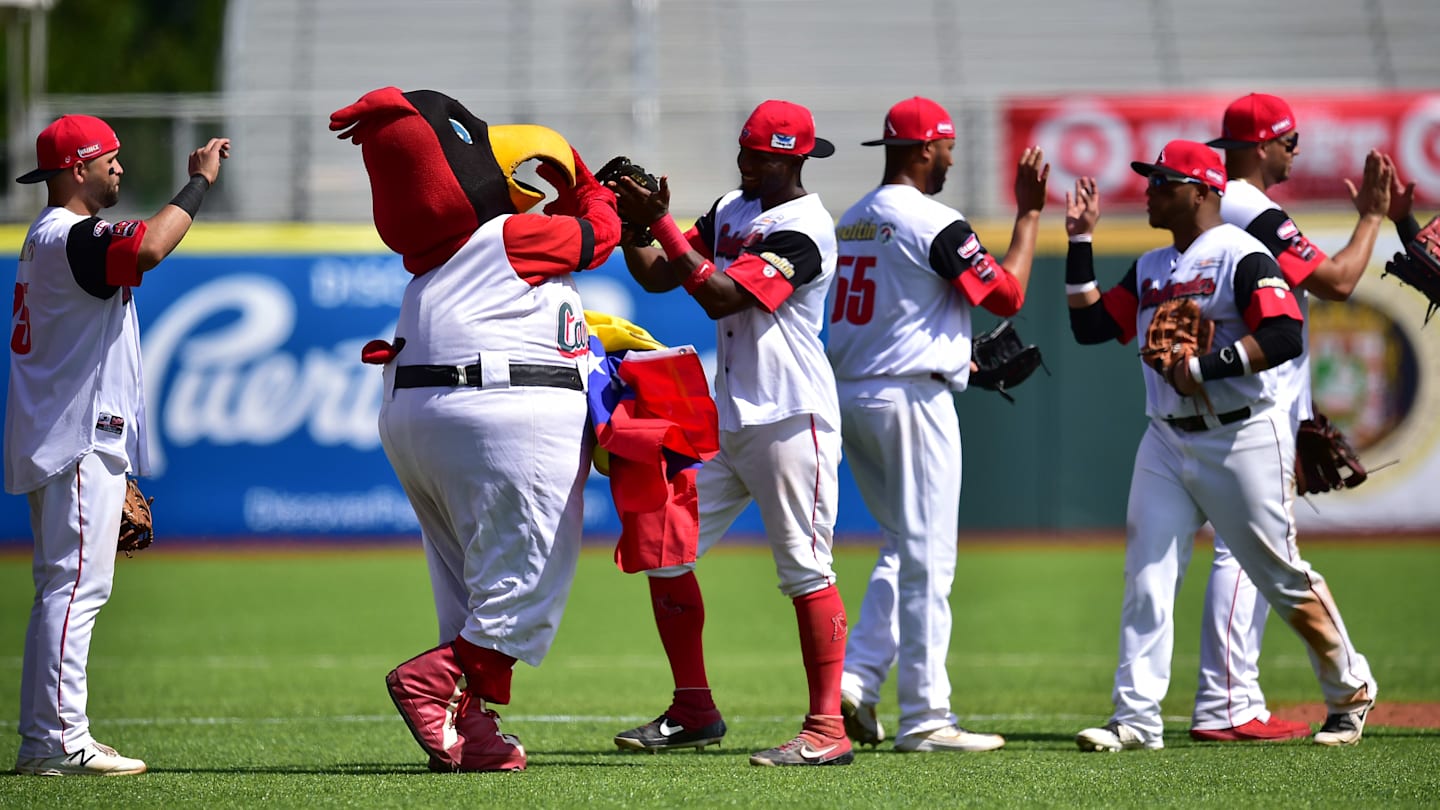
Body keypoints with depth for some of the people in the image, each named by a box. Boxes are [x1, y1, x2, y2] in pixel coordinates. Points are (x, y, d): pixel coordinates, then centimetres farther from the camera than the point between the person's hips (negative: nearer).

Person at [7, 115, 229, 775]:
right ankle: (60, 740, -16)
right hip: (79, 445, -11)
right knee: (78, 585, -13)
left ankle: (40, 741, 13)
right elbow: (147, 249, -35)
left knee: (62, 589, 12)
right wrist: (199, 181, -21)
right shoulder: (71, 237, -14)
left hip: (54, 445, 11)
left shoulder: (46, 238, 20)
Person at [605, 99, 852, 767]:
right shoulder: (731, 211, 13)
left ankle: (827, 729, -9)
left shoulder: (804, 230, -14)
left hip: (789, 420, -9)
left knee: (804, 568, -9)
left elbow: (721, 296, -23)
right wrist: (628, 223, -4)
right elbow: (657, 278, 13)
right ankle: (693, 712, 16)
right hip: (724, 418, 9)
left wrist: (660, 223, -23)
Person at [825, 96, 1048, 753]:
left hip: (848, 398, 8)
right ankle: (924, 719, -2)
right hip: (911, 398, -8)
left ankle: (856, 677, 4)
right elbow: (1008, 296, -9)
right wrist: (1029, 213, -1)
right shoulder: (934, 224, -12)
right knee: (926, 559, -3)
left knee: (902, 547, 18)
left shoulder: (850, 223, 13)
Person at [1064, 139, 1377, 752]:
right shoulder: (1150, 269, 15)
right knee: (1145, 579, -6)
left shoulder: (1241, 256, -10)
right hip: (1167, 442, 7)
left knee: (1283, 578, 2)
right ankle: (1137, 719, -7)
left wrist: (1205, 368, -25)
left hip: (1243, 441, -7)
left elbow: (1285, 337, -22)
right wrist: (1080, 244, 10)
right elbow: (1090, 326, 14)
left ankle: (1350, 692, 20)